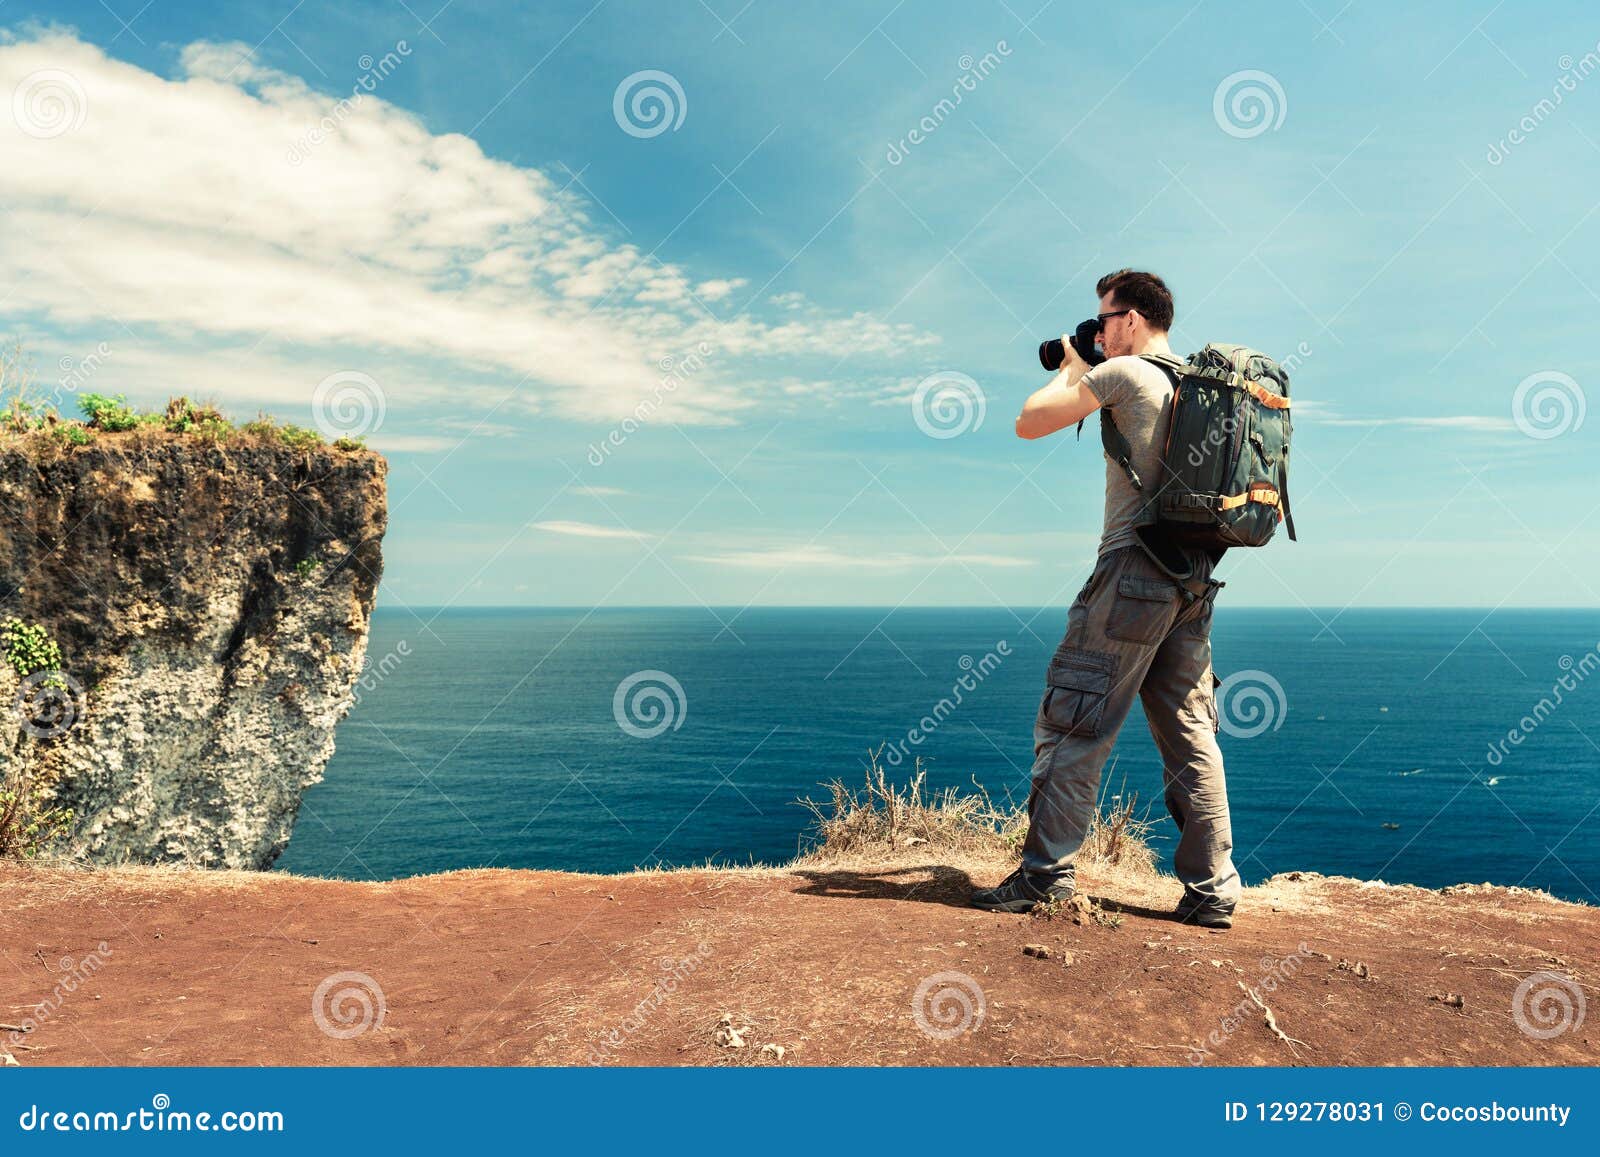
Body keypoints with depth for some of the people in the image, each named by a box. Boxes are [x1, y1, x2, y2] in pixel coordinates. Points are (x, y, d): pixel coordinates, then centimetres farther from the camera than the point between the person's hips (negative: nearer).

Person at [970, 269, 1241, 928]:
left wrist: (1069, 372, 14)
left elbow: (1029, 423, -2)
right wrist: (1086, 375, 30)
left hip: (1134, 565, -8)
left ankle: (1045, 873, 2)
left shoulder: (1125, 372, -5)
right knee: (1190, 732, 9)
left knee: (1071, 721, -2)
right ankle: (1212, 890, 12)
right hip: (1194, 575, 8)